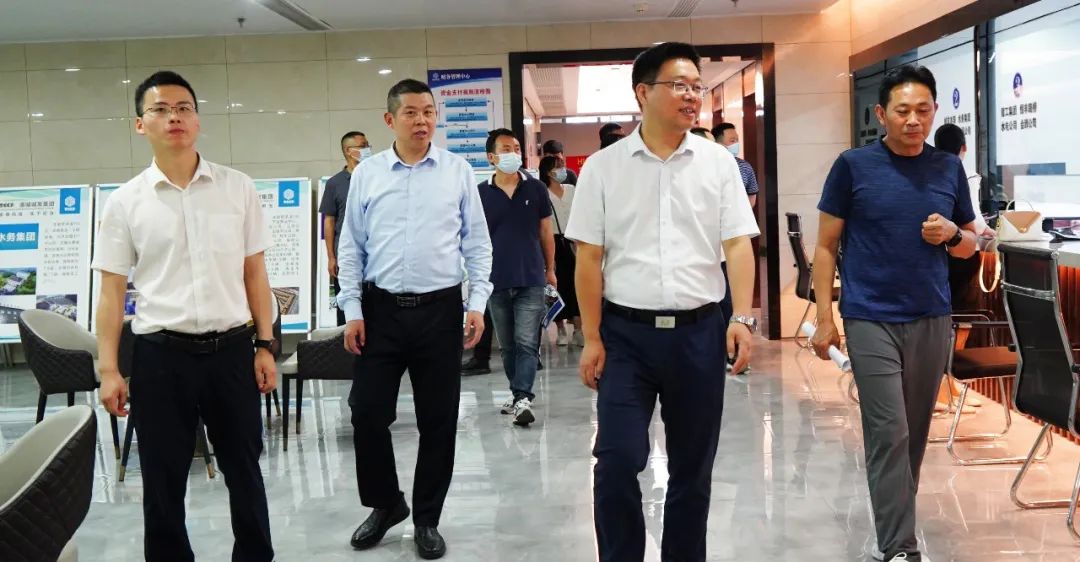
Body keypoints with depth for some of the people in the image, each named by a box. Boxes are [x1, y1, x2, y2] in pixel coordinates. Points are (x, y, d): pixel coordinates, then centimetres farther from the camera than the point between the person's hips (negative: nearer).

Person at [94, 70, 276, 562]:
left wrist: (265, 345, 1)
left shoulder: (238, 188, 2)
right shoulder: (124, 202, 0)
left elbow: (255, 273, 6)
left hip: (231, 350, 1)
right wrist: (109, 370, -4)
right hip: (160, 355, 0)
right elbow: (111, 292, 2)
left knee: (244, 471, 14)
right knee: (163, 483, 10)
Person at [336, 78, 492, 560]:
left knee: (438, 421, 6)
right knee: (367, 413, 2)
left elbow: (477, 242, 4)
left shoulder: (458, 171, 3)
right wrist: (352, 310, 0)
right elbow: (351, 248, 6)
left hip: (440, 309, 0)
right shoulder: (366, 173, 4)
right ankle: (385, 503, 26)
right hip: (381, 310, 1)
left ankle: (427, 519, 22)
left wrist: (478, 303, -3)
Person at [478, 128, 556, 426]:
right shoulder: (481, 193, 1)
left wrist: (550, 270, 9)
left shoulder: (535, 188, 2)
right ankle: (518, 393, 26)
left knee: (527, 343, -9)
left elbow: (545, 231, 9)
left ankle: (523, 399, -10)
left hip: (531, 279, -1)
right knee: (507, 345, 12)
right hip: (496, 281, 1)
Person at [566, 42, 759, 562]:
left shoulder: (718, 162, 4)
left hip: (699, 331, 2)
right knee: (617, 462, -5)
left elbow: (738, 244, 1)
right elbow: (589, 258, 0)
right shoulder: (603, 166, 1)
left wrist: (743, 317, -12)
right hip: (626, 332, -1)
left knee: (693, 467, 11)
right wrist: (592, 339, -4)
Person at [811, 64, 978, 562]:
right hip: (871, 319, -4)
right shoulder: (853, 165, -4)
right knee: (889, 433, -7)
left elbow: (970, 245, 15)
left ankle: (895, 518, 30)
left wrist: (952, 234, -9)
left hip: (932, 320, 4)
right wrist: (825, 316, -6)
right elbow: (826, 246, -1)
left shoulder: (950, 169, 6)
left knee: (915, 432, 12)